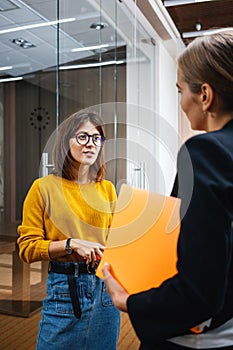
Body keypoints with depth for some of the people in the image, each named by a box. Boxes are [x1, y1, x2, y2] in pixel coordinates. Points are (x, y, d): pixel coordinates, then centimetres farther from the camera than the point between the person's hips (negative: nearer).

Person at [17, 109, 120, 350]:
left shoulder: (107, 188, 5)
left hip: (105, 285, 4)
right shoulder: (44, 187, -6)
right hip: (64, 286, -3)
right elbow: (27, 247, -7)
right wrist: (71, 244, -18)